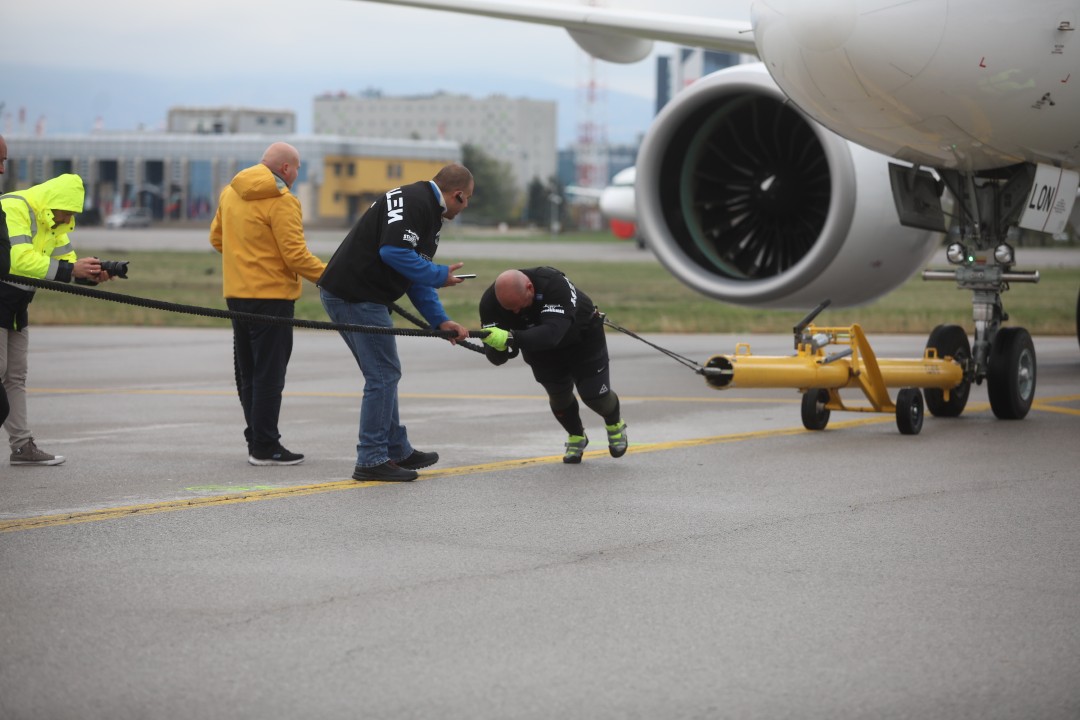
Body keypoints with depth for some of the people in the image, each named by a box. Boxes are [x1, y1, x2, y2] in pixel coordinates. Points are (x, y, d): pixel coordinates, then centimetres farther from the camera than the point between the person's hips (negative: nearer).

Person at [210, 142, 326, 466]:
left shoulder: (230, 192, 9)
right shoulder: (282, 200, -15)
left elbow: (217, 237, 18)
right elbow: (295, 254, -19)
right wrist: (330, 277, -11)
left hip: (236, 293, 8)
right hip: (271, 295, -8)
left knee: (247, 372, 14)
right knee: (269, 373, -3)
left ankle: (257, 437, 21)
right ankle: (264, 447, -2)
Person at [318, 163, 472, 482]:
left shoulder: (429, 211, 21)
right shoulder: (413, 201, -13)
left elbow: (417, 276, 22)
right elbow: (394, 252, -26)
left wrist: (440, 320, 12)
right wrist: (440, 276, -13)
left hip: (347, 294, 11)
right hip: (356, 296, -11)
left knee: (384, 374, 19)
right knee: (384, 375, -6)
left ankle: (398, 451, 30)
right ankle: (371, 461, -1)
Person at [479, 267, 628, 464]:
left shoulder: (554, 284, -43)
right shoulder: (491, 301, -29)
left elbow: (552, 333, -56)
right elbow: (494, 356, -30)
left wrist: (511, 338, -68)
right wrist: (500, 347, -55)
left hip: (583, 338, -3)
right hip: (539, 343, 3)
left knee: (595, 394, -4)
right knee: (559, 395, 3)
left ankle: (614, 425, 30)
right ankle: (576, 437, 34)